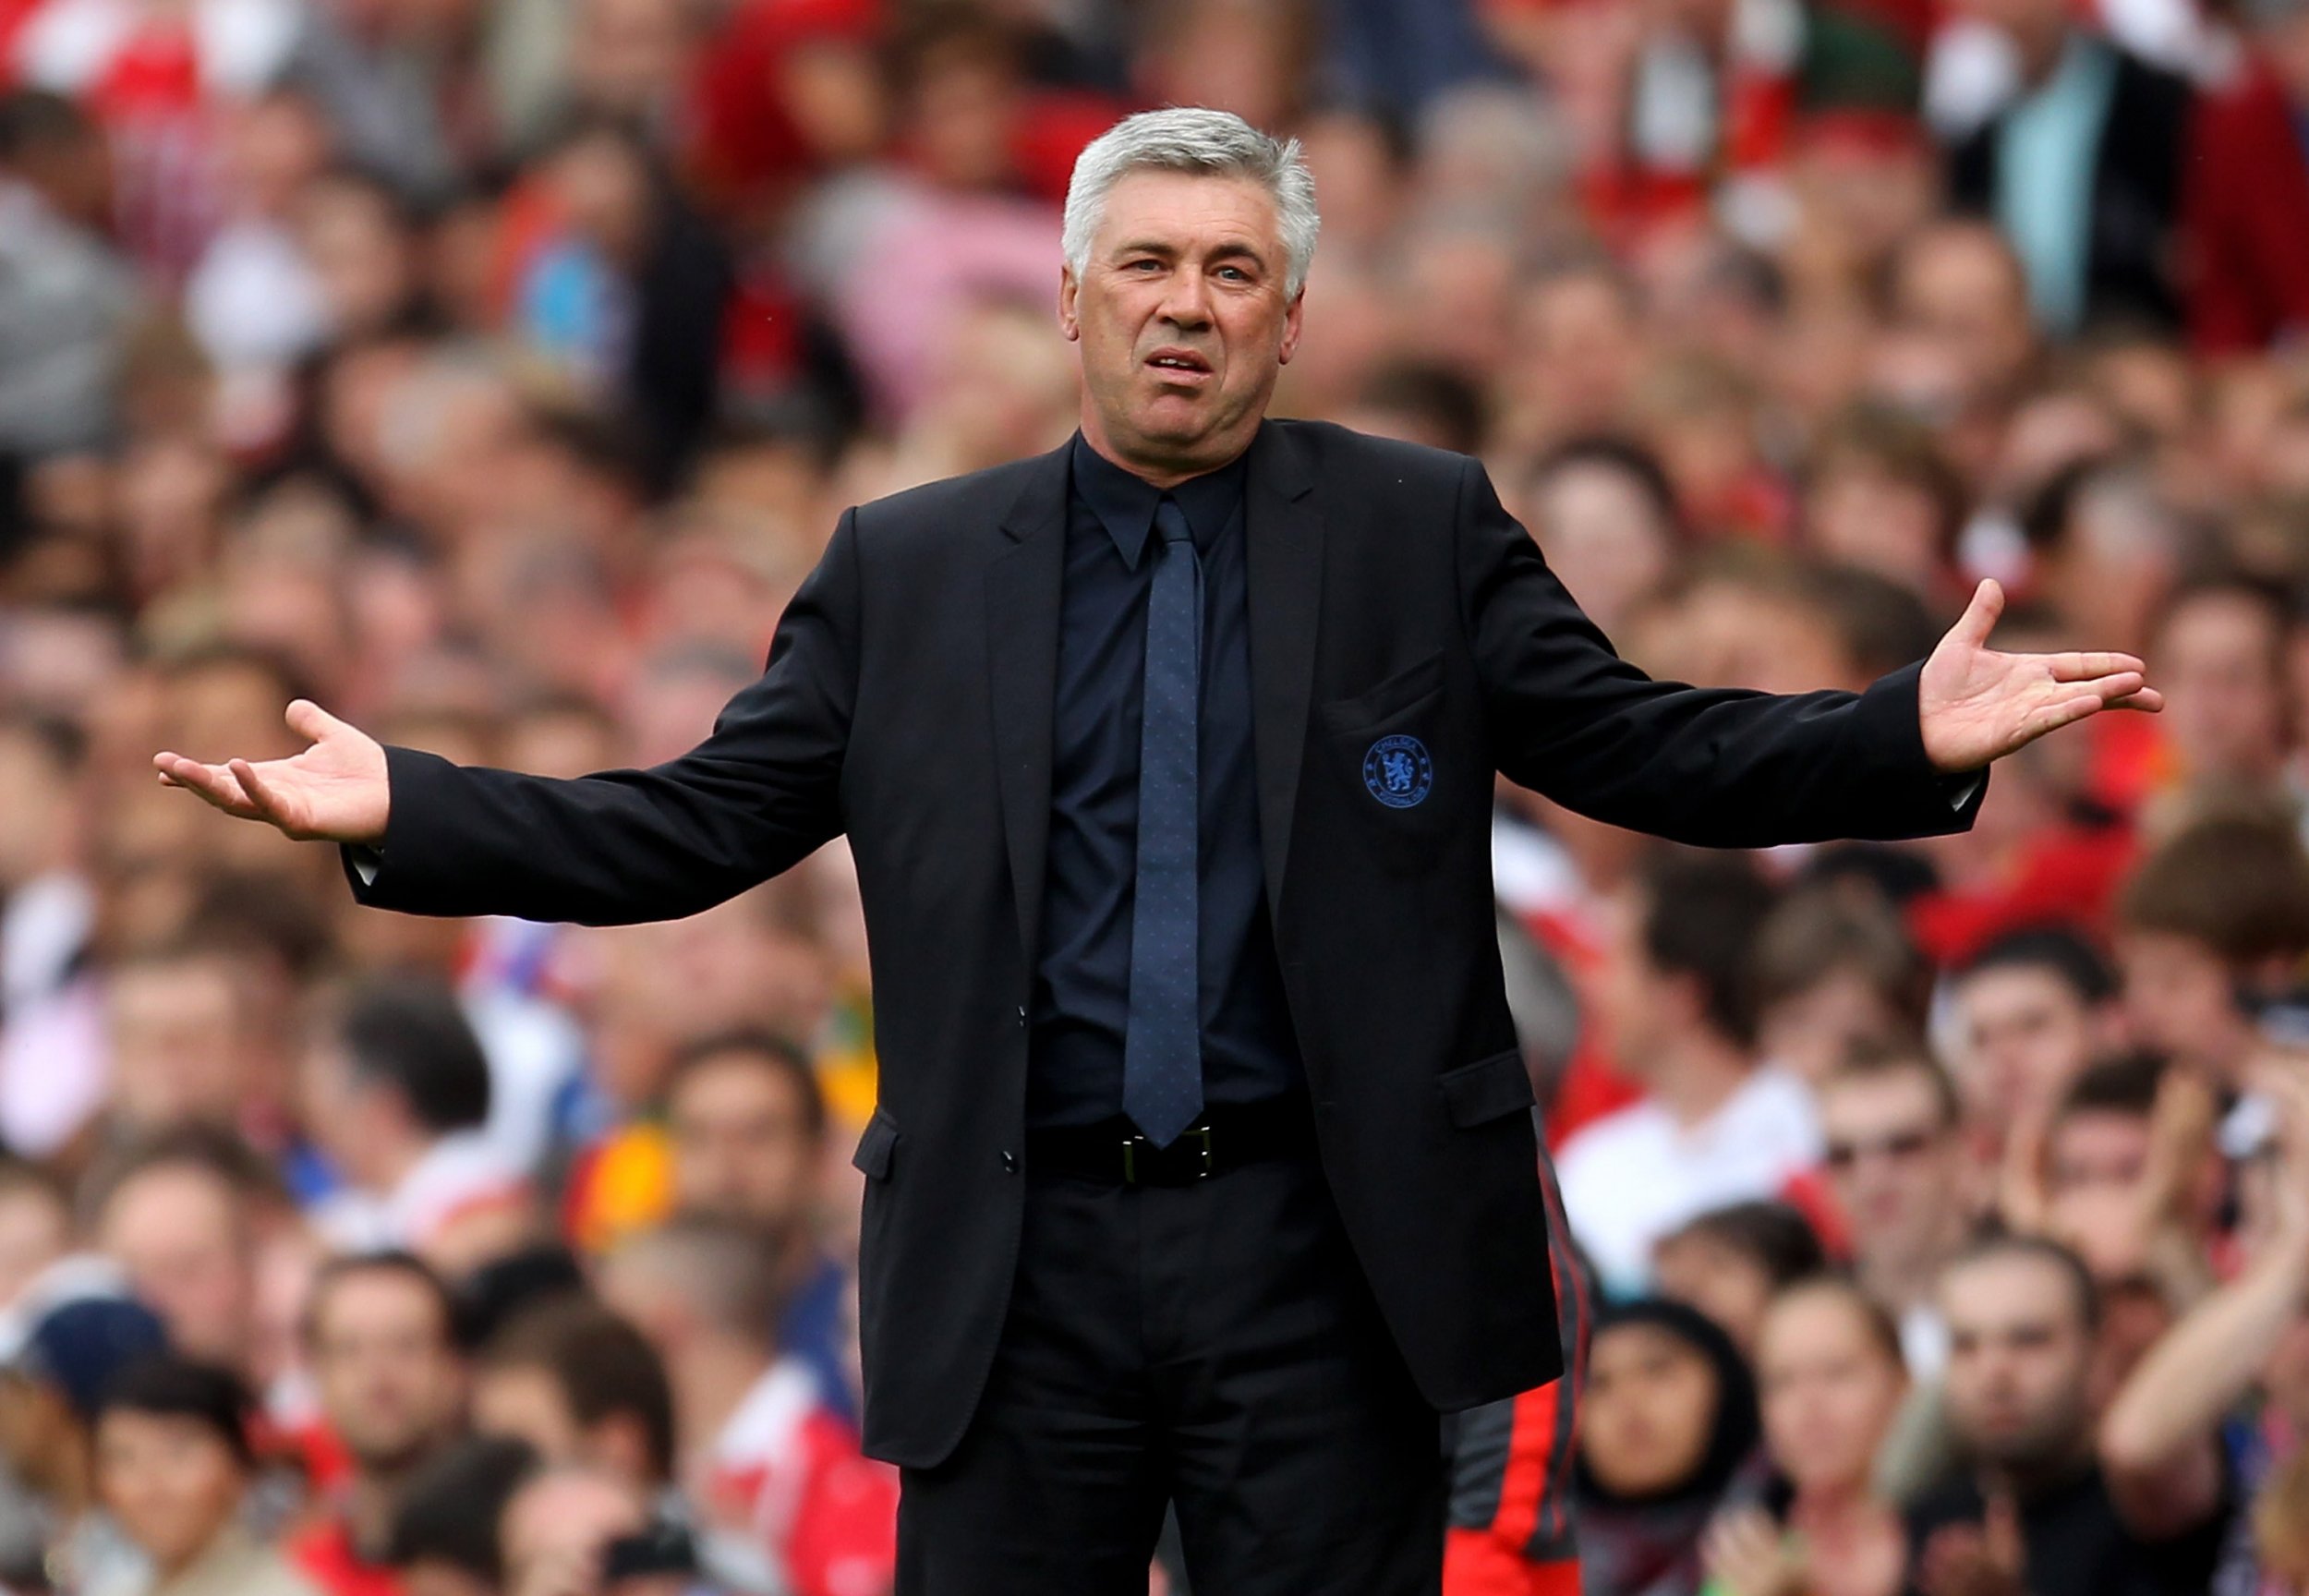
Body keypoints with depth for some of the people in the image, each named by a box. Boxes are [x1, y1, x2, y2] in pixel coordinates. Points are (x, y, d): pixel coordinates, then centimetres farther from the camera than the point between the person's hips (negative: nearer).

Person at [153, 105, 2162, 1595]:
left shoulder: (1424, 533, 6)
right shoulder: (908, 568, 8)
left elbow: (1653, 752, 4)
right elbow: (701, 823, 7)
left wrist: (1911, 740, -12)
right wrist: (398, 811, -4)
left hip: (1321, 1254, -1)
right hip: (1020, 1268, 1)